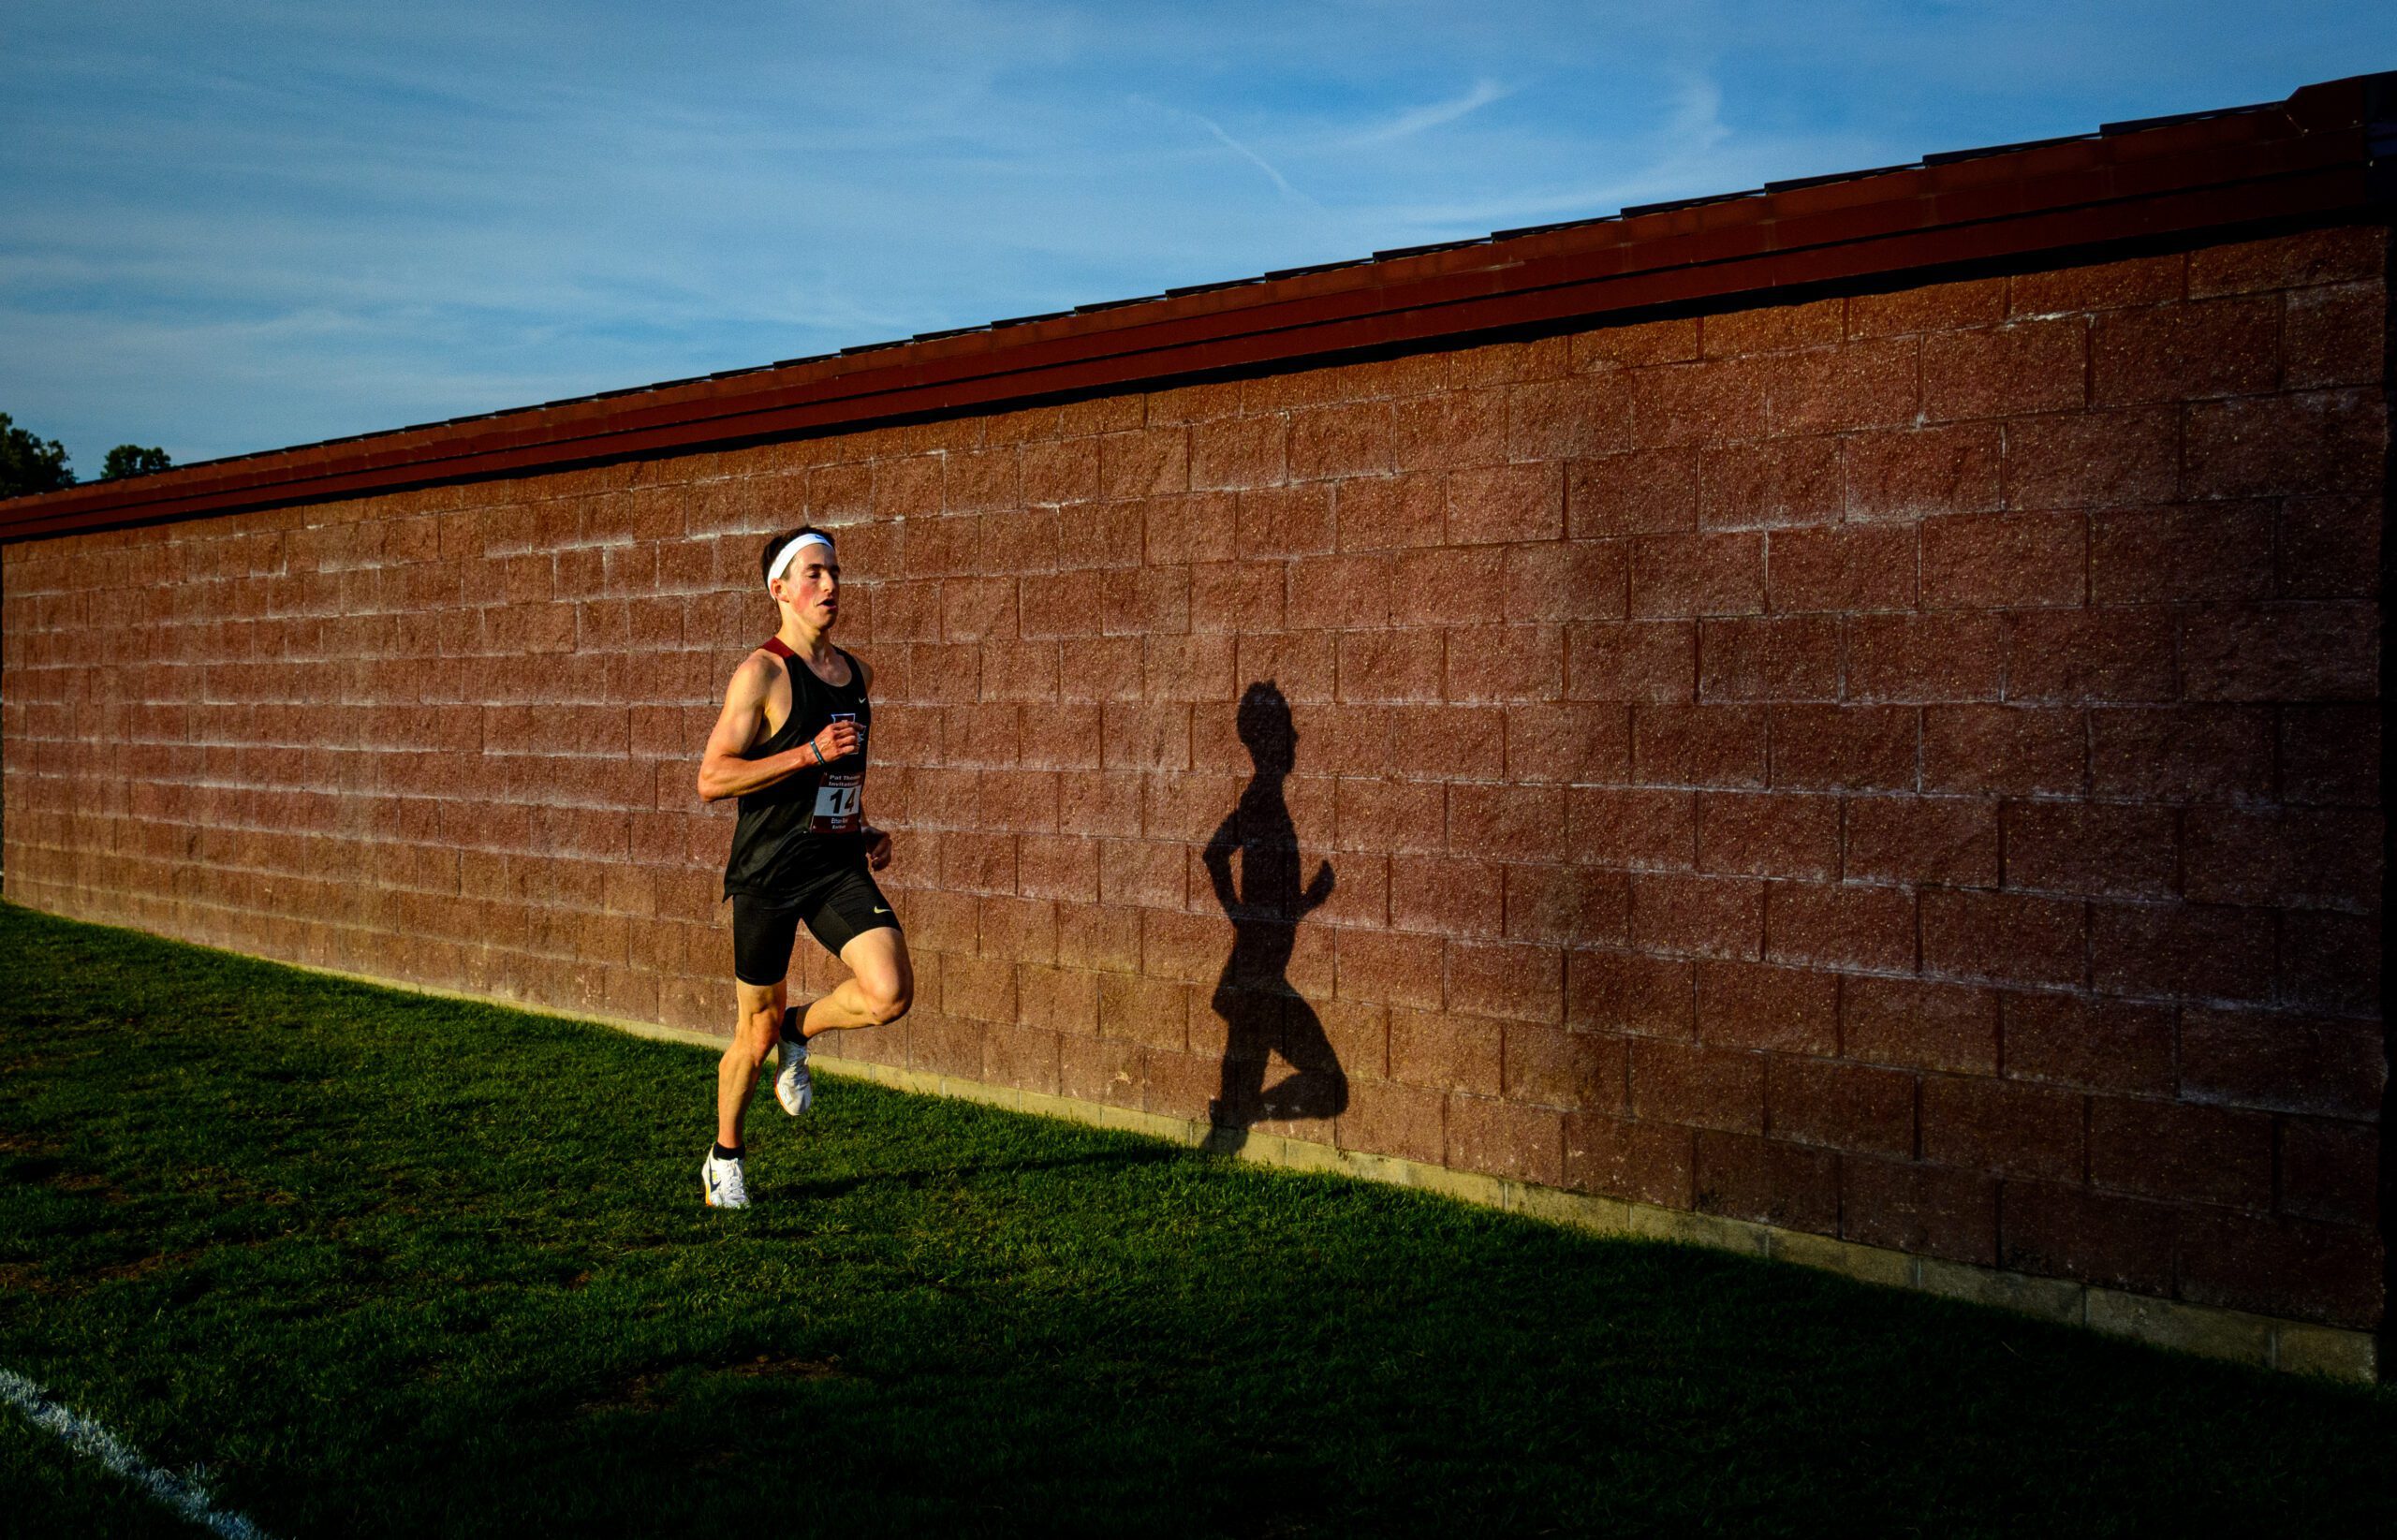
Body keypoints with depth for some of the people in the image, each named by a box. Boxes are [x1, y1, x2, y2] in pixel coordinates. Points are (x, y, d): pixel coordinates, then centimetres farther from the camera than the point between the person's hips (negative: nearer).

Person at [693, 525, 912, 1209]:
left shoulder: (856, 674, 11)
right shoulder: (762, 673, -10)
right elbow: (711, 779, -17)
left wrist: (866, 830, 12)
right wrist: (812, 752, -21)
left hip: (838, 867, 5)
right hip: (767, 871, -5)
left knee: (891, 993, -17)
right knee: (757, 1028, 6)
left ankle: (799, 1031, 15)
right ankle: (725, 1159, 30)